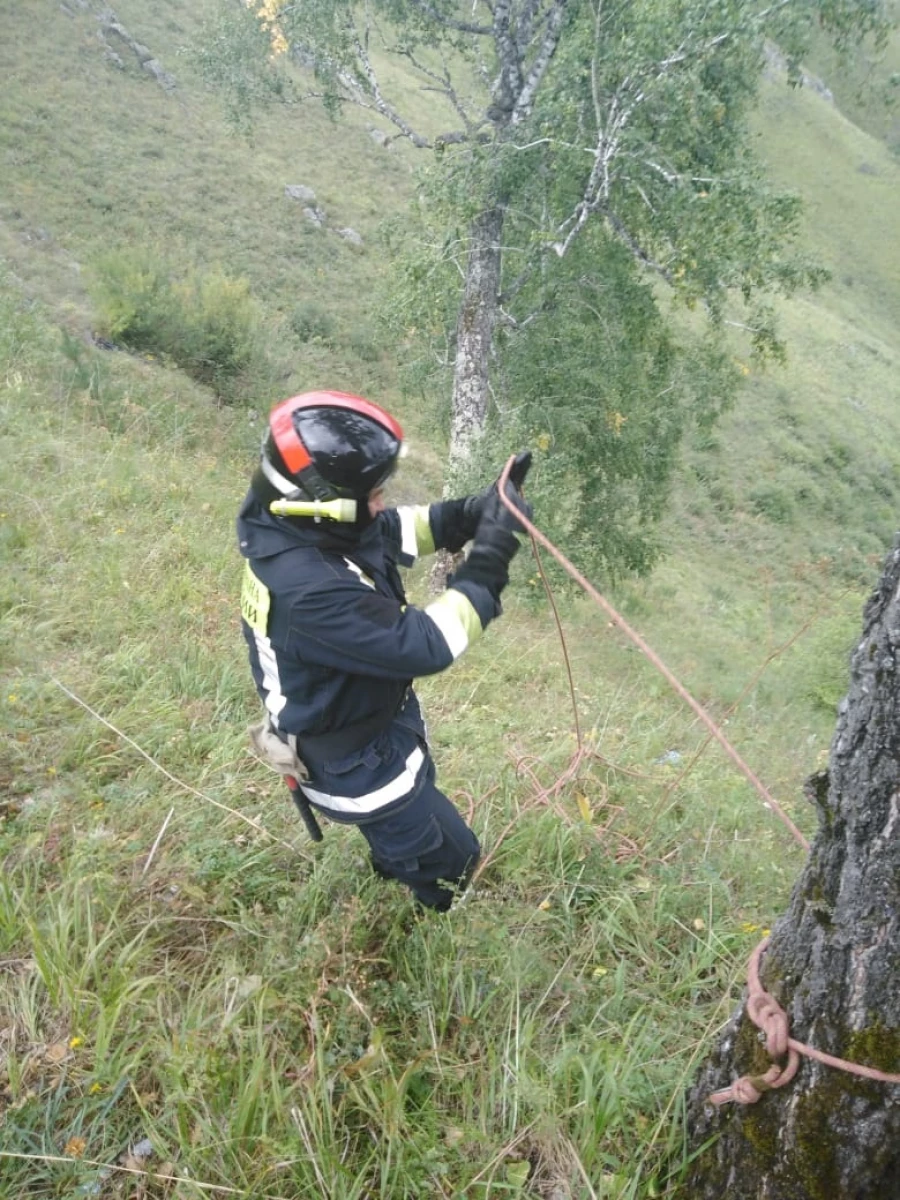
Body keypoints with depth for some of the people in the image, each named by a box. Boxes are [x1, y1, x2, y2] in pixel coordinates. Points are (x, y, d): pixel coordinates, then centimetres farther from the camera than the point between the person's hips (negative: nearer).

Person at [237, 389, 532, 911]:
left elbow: (396, 530, 0)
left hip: (370, 734, 9)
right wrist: (492, 554, -32)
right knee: (451, 865, 14)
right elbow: (426, 645, -37)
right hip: (361, 767, -9)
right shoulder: (311, 591, -42)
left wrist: (476, 511, -15)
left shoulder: (284, 526, -13)